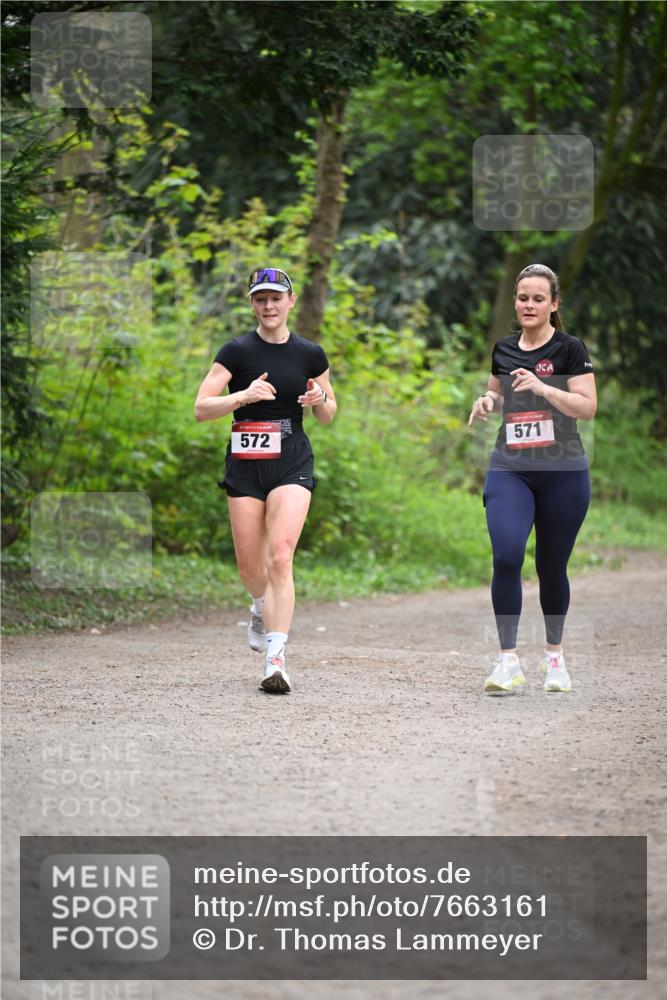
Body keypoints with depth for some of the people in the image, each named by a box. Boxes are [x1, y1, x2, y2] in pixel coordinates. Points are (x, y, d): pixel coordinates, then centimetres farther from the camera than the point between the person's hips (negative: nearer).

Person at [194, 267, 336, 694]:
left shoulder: (310, 354, 3)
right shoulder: (237, 351, -2)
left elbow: (328, 415, 14)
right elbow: (201, 408, -7)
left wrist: (320, 399, -9)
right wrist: (243, 395, -23)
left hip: (292, 464, -1)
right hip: (245, 465, 1)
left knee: (280, 557, -17)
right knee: (250, 565, 6)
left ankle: (276, 661, -20)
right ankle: (263, 609, 43)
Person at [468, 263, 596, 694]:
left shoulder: (570, 348, -4)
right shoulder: (503, 350, 10)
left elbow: (587, 407, -11)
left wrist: (542, 387, -23)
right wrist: (487, 401, 4)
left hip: (563, 473, -2)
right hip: (509, 470, 2)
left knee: (552, 566, 6)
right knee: (506, 556, -17)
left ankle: (555, 656, 26)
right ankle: (508, 661, -15)